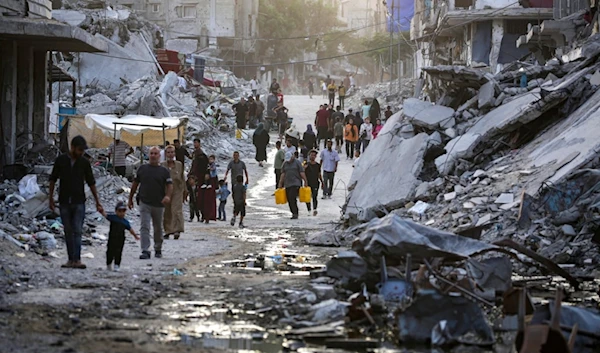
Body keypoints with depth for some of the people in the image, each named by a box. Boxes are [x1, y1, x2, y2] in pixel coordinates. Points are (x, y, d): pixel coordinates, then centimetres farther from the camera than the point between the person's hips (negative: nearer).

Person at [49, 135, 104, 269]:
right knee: (68, 232, 4)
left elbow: (91, 183, 7)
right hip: (64, 202, 1)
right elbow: (53, 179, 8)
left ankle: (77, 259, -17)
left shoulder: (84, 162, 2)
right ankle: (71, 259, 8)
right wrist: (51, 198, 5)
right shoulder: (61, 160, 1)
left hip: (79, 202, -1)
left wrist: (97, 202, 6)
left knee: (77, 231, -10)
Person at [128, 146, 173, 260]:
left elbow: (170, 185, -5)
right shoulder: (142, 168, 7)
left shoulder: (164, 171, 3)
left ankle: (158, 249, 30)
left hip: (159, 204, 0)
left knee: (158, 228, 13)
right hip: (144, 203, 0)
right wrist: (130, 198, 15)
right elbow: (135, 184, 14)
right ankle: (145, 251, -16)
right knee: (145, 227, -11)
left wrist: (168, 196, -25)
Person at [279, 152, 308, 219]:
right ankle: (294, 213, 12)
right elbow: (283, 174, 12)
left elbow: (302, 173, -4)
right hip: (287, 184, 6)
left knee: (292, 198, -18)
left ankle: (295, 214, -17)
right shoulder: (285, 164, 14)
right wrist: (280, 184, 8)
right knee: (289, 199, 3)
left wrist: (305, 181, -9)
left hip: (296, 184, -6)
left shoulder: (297, 162, 0)